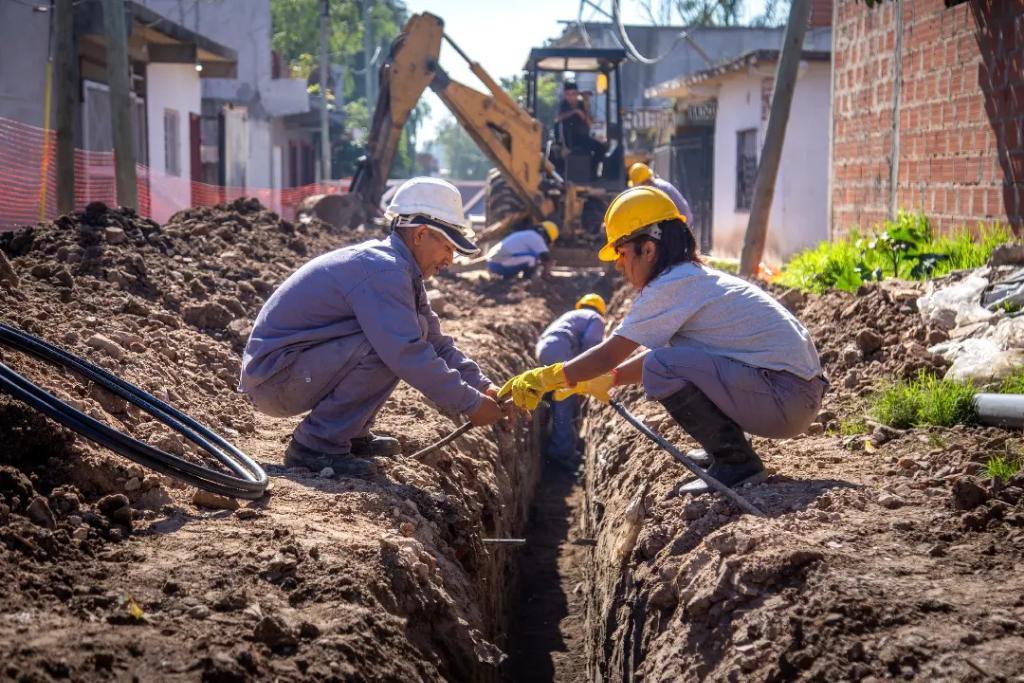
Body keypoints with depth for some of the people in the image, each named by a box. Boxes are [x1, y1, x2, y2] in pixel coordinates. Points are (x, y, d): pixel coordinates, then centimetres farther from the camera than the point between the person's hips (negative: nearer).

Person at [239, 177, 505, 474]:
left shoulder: (399, 269, 10)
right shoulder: (383, 270, -21)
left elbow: (435, 342, 15)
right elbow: (408, 355, -29)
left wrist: (483, 387, 3)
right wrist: (471, 404, -21)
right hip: (272, 380, -10)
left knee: (414, 329, 8)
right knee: (393, 347, -25)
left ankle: (352, 433, 10)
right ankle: (316, 445, -16)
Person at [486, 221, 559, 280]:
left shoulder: (524, 235, 25)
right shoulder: (535, 237, -4)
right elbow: (546, 257, -9)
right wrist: (546, 271, 9)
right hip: (501, 264, -10)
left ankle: (506, 278, 15)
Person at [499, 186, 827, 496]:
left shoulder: (671, 286, -12)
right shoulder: (699, 277, 17)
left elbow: (609, 355, -10)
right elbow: (665, 352, 27)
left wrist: (543, 378, 0)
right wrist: (602, 382, 24)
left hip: (786, 397, -10)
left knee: (664, 369, -19)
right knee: (671, 357, 20)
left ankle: (735, 462, -9)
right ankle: (727, 450, 17)